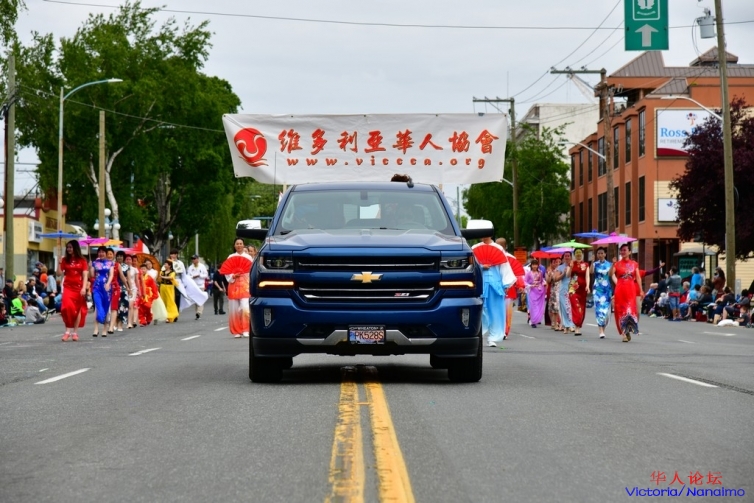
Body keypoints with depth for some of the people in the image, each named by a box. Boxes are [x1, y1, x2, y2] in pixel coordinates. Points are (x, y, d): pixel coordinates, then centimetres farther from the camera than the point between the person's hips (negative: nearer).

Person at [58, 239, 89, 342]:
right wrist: (59, 262, -7)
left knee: (78, 309, 4)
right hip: (68, 287, 0)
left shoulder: (82, 260, 4)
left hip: (78, 287, 0)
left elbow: (85, 275, -1)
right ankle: (67, 331, -11)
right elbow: (60, 273, 3)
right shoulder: (65, 260, 8)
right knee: (67, 306, -19)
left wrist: (84, 288, -12)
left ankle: (75, 332, 13)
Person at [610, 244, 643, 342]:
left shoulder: (634, 264, 10)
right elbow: (611, 274, -7)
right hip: (620, 289, 0)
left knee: (630, 310, -7)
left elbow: (638, 278, 8)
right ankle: (624, 333, 4)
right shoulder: (617, 264, 6)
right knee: (621, 310, -1)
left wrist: (641, 291, 4)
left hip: (631, 289, 0)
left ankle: (628, 331, 6)